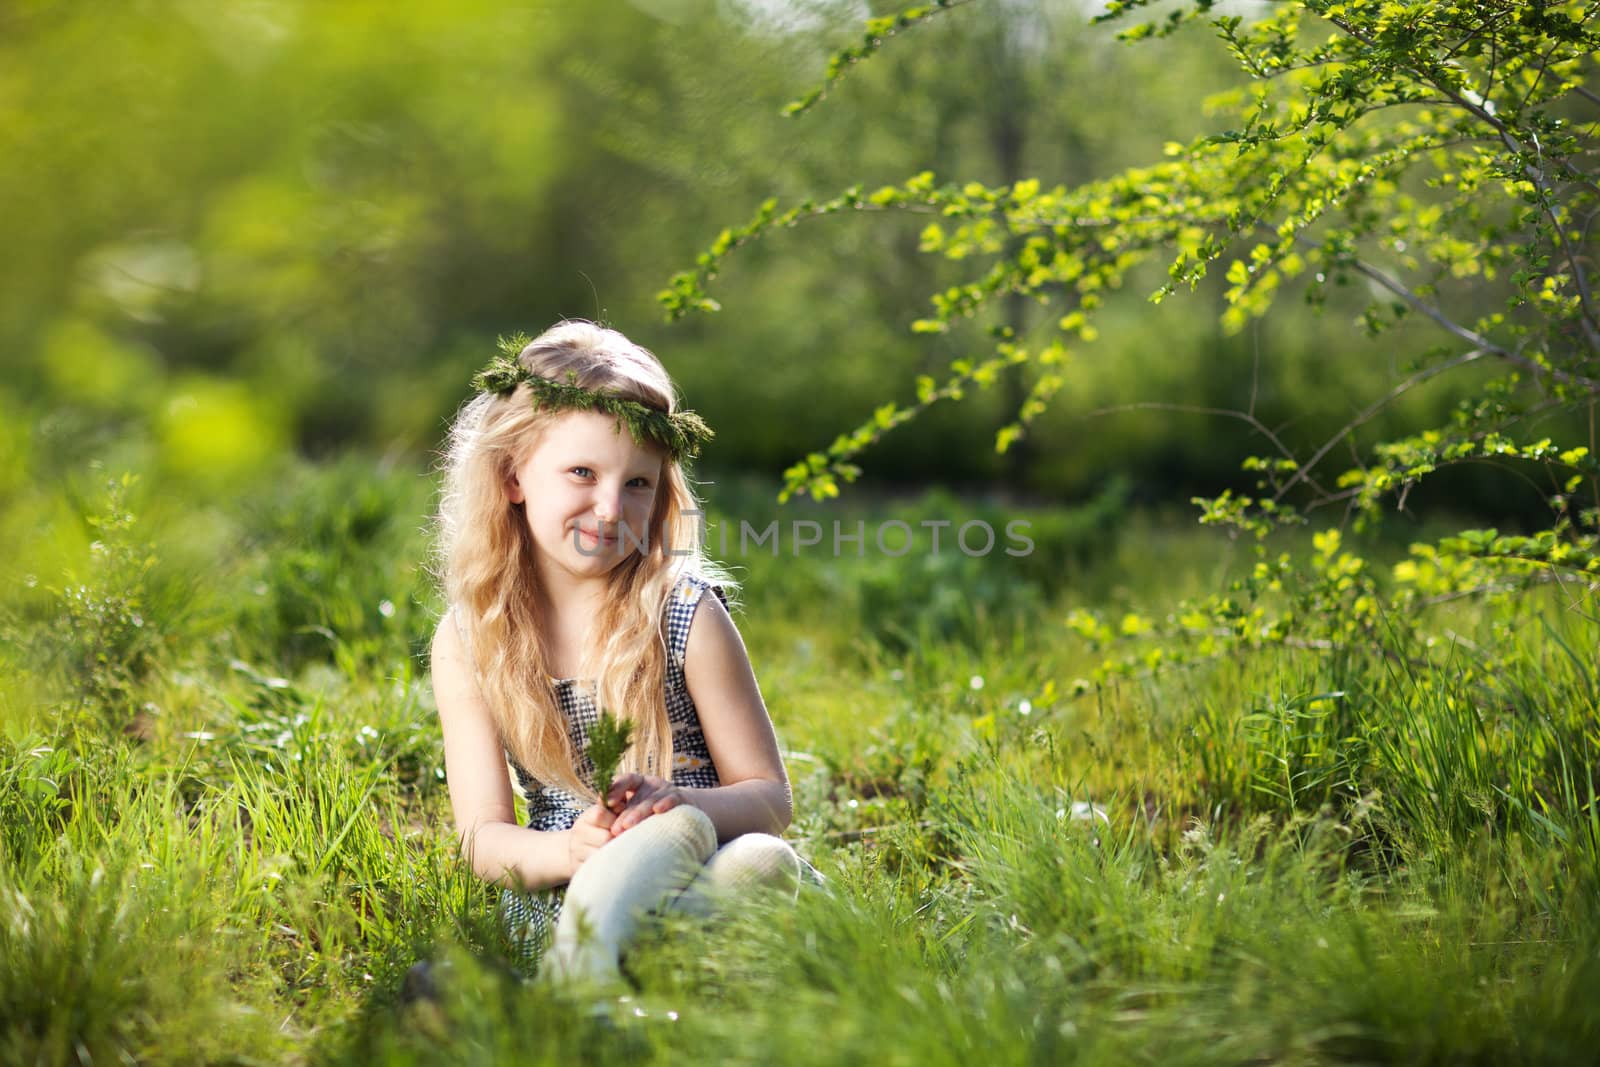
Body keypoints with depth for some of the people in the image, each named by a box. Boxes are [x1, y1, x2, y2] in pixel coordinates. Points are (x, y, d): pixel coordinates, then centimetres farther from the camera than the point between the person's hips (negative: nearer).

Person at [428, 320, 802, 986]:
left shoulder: (685, 614, -1)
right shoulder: (468, 642, 2)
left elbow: (770, 797, 2)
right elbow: (483, 836, -1)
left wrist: (679, 802, -21)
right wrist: (569, 850, -25)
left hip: (698, 880, 1)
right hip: (556, 898, -1)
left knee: (767, 863, -36)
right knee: (672, 831, -34)